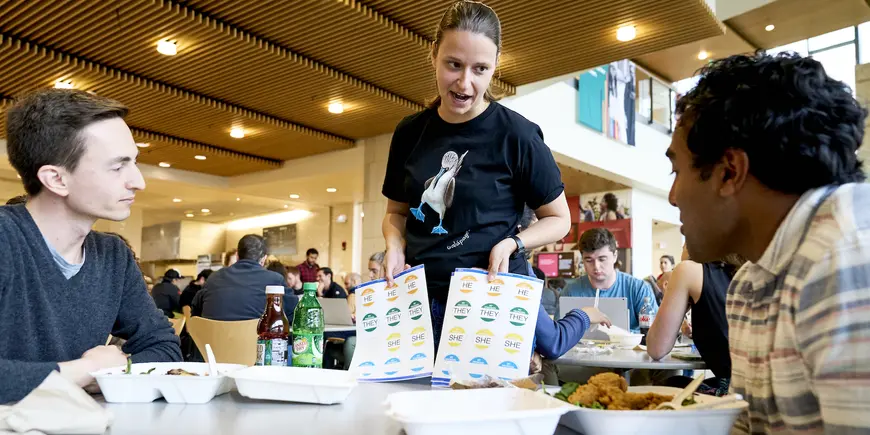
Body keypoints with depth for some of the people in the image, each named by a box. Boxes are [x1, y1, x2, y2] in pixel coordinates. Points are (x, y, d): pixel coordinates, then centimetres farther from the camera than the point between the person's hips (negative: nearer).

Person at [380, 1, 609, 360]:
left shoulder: (516, 134, -12)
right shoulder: (409, 132, 1)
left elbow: (558, 219, -2)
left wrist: (512, 244, -19)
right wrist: (395, 244, -7)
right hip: (427, 295, 5)